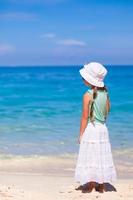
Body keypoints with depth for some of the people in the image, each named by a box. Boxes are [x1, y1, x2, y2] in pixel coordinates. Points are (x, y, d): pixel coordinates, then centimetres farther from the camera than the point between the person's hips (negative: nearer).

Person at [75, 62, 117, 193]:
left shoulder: (88, 95, -13)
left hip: (90, 129, -6)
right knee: (101, 158, 12)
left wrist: (80, 134, -7)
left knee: (90, 158, 2)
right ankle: (101, 186, 19)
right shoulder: (105, 93, 3)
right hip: (103, 128, 6)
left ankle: (90, 187, 7)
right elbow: (107, 111, 8)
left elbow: (85, 117, -12)